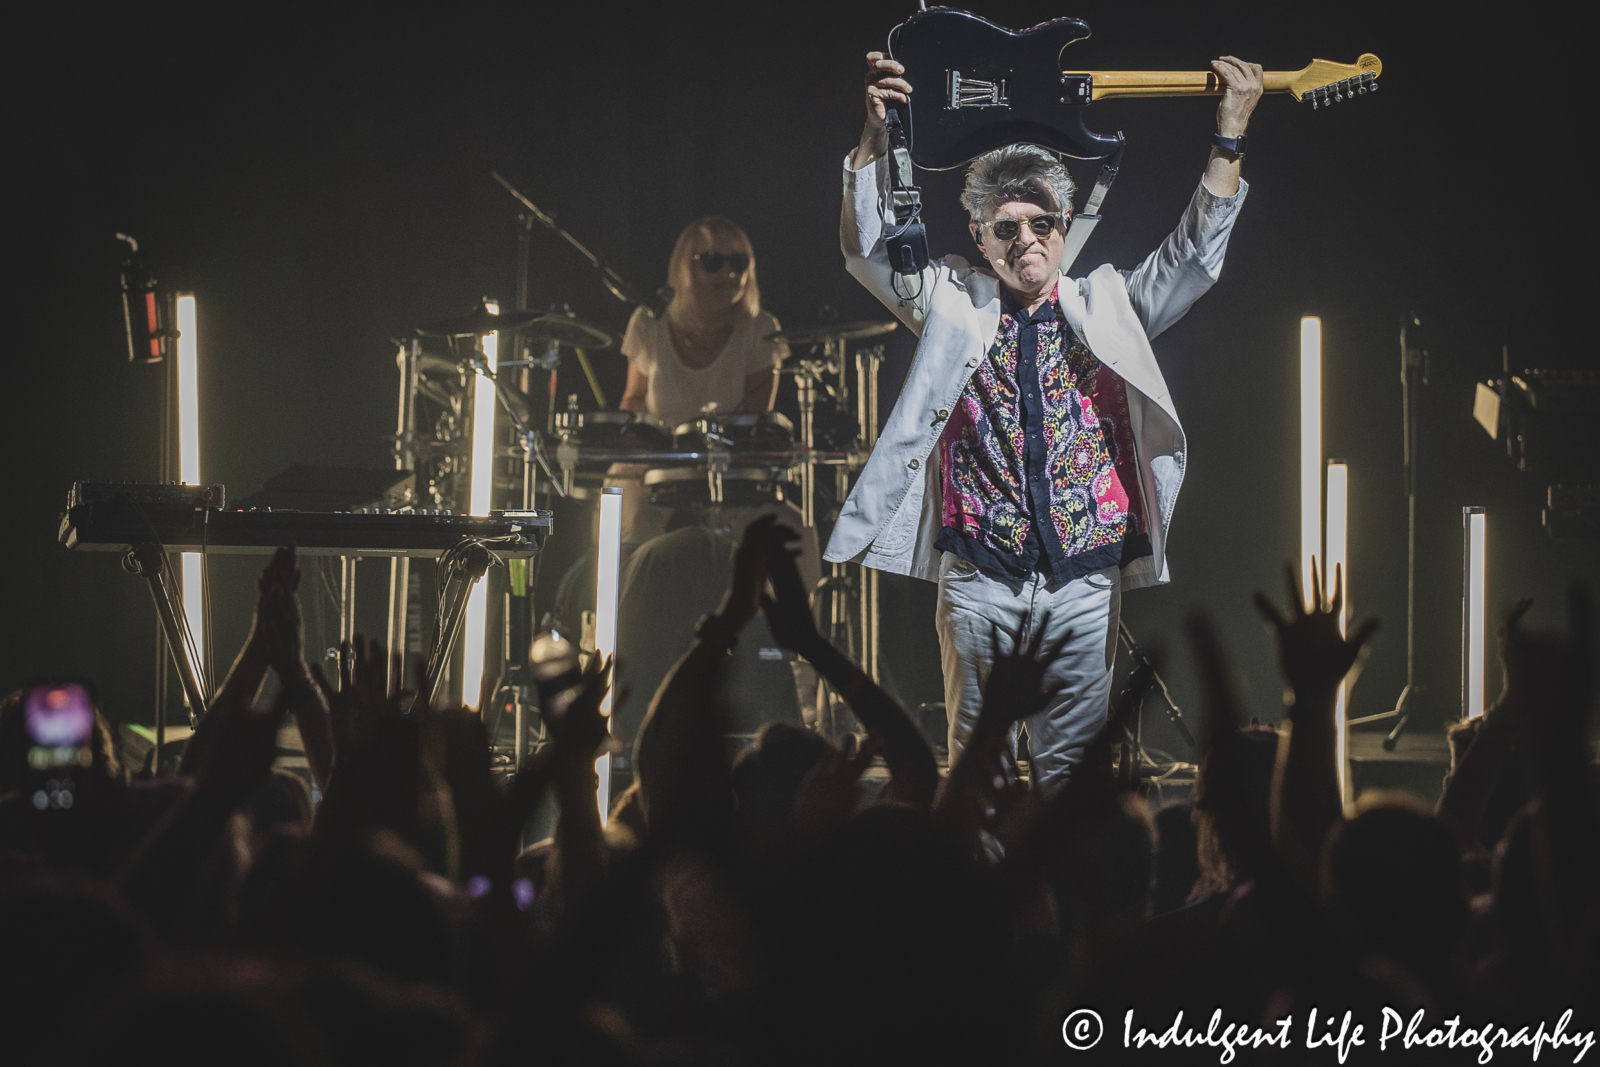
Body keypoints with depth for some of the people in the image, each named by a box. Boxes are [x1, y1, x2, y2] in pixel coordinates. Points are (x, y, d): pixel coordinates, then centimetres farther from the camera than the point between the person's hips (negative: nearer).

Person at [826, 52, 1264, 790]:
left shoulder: (1105, 307, 12)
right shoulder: (953, 304, 9)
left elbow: (1194, 256, 5)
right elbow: (868, 248, -1)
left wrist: (1230, 137, -7)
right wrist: (875, 136, -16)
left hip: (1085, 583, 1)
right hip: (979, 581, -1)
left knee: (1071, 765, 3)